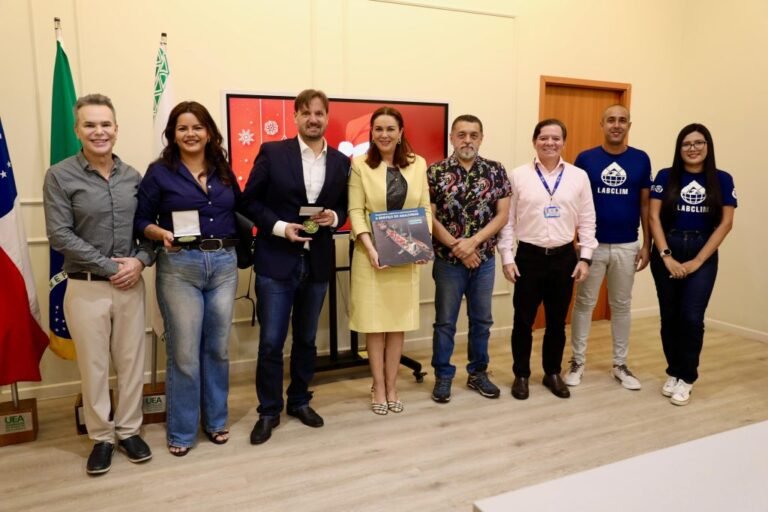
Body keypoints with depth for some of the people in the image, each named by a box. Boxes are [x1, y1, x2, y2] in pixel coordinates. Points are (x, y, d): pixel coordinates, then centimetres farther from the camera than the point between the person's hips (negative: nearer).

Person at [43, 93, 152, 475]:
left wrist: (140, 260, -10)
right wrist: (109, 266, -14)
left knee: (131, 361, 11)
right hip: (86, 287, -3)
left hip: (131, 284, 3)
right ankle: (101, 437, 26)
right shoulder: (60, 176, -6)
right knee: (93, 366, 8)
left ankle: (128, 431, 28)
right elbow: (59, 235, -11)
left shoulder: (132, 176, 5)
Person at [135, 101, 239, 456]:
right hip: (179, 267, -3)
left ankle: (215, 420, 29)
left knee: (218, 348, 12)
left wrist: (240, 249, -2)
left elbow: (239, 213, 13)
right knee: (183, 353, 1)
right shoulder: (159, 172, -1)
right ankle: (181, 431, 19)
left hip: (224, 265, 4)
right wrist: (162, 234, -20)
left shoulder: (224, 172, 10)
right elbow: (141, 220, -1)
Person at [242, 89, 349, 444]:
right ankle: (269, 411, 19)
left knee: (306, 339, 15)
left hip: (318, 263, 3)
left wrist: (335, 217, -9)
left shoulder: (341, 162, 7)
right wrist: (279, 227, -16)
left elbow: (345, 206, 13)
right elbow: (250, 202, -2)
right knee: (271, 342, 2)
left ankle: (300, 401, 33)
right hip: (276, 262, -3)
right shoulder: (272, 152, -3)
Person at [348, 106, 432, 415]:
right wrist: (369, 247, -18)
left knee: (399, 320, 8)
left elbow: (425, 208, 6)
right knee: (374, 320, 4)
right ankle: (378, 387, 18)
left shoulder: (418, 164, 6)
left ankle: (391, 386, 22)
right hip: (372, 253, -2)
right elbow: (355, 211, -6)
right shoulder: (360, 164, -1)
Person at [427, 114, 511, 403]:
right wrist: (457, 247, -14)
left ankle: (478, 373, 29)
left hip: (485, 259, 2)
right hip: (448, 260, -2)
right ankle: (443, 376, 21)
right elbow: (429, 217, -7)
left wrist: (472, 242, -14)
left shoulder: (496, 171, 1)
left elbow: (502, 215, -3)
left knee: (481, 320, 13)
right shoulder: (435, 172, -5)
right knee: (445, 321, 7)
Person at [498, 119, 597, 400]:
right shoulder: (518, 175, -2)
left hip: (564, 257, 2)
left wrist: (585, 258, 0)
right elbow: (507, 220, -2)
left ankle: (553, 373, 30)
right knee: (523, 321, 7)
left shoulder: (579, 176, 3)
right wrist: (507, 257, -6)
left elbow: (587, 221, 5)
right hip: (529, 256, -1)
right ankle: (521, 375, 24)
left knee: (557, 321, 13)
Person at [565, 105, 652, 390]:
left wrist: (647, 244, 2)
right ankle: (578, 361, 19)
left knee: (622, 305, 12)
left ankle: (620, 364, 24)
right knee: (584, 303, 6)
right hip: (592, 244, -1)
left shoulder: (641, 159, 1)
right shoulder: (585, 159, -3)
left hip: (627, 246, 2)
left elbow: (645, 204, 5)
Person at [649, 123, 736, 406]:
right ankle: (673, 373, 22)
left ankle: (686, 379, 9)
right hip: (667, 253, 1)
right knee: (670, 317, 6)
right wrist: (666, 256, -11)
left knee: (692, 318, -7)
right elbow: (654, 217, -3)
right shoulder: (666, 177, 1)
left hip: (703, 255, 0)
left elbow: (726, 223, -1)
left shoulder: (722, 180, 2)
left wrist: (697, 261, -8)